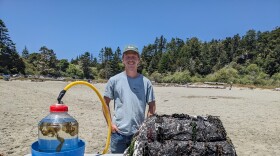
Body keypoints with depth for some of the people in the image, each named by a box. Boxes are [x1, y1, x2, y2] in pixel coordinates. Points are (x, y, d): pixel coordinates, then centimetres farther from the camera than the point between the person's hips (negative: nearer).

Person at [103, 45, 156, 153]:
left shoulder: (146, 82, 2)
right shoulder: (114, 80, 0)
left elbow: (152, 106, 7)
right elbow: (105, 103, 5)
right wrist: (110, 123, -3)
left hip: (139, 132, 1)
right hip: (118, 132, -1)